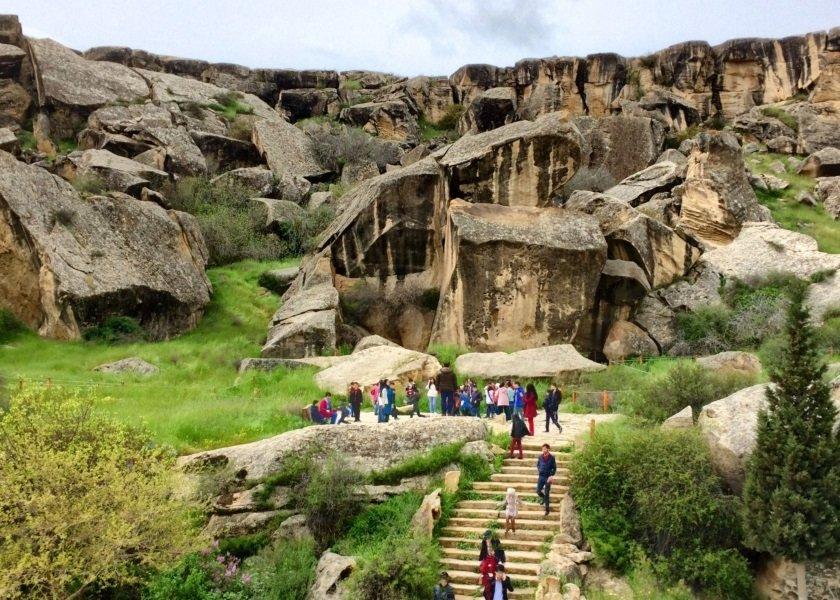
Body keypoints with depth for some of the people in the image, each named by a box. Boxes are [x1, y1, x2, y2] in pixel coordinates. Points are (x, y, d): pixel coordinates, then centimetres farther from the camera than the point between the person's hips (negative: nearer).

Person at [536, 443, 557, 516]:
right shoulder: (540, 457, -1)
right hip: (541, 476, 3)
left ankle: (547, 509, 11)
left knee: (547, 493, 0)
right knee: (538, 491, 3)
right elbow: (538, 465, 14)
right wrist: (539, 471, -1)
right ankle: (543, 498, 38)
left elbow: (554, 468, -4)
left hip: (548, 477, -3)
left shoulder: (552, 458, -9)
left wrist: (551, 476, -14)